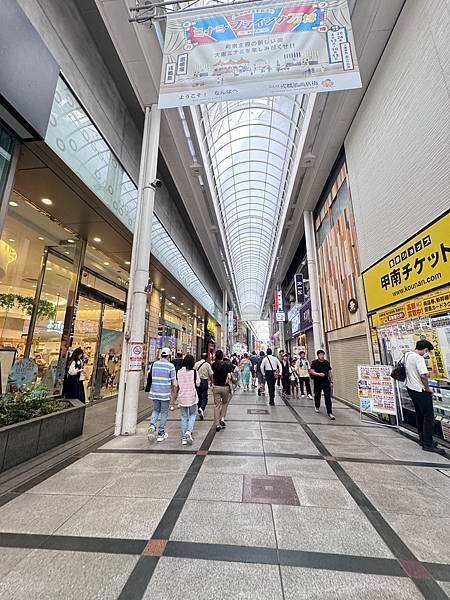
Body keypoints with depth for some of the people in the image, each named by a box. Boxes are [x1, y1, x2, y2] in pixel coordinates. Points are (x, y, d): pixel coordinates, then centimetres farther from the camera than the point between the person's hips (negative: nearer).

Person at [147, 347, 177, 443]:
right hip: (165, 393, -3)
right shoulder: (170, 366, -11)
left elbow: (150, 378, 9)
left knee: (156, 410, 21)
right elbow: (174, 384, -9)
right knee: (164, 412, 11)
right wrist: (174, 392, 6)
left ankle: (152, 425, -1)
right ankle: (161, 433, 17)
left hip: (154, 391, 3)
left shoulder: (154, 364, 0)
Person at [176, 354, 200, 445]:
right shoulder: (194, 372, -12)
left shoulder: (179, 372, -4)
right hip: (192, 397, -2)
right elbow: (198, 384, -5)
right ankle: (189, 431, -5)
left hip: (182, 397, 3)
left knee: (184, 417, 13)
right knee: (192, 415, 14)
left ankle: (183, 438, 15)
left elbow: (176, 384, 1)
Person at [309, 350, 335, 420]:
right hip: (317, 382, -1)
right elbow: (311, 372, -12)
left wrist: (331, 381, 7)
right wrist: (319, 374, -27)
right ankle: (317, 407, 40)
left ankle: (329, 412, -4)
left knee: (328, 397, -6)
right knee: (317, 395, 14)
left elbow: (330, 372, 10)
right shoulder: (314, 363, -5)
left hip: (326, 381, 1)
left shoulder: (327, 363, 4)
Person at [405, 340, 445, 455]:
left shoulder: (407, 355, 6)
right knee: (428, 417, 1)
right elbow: (423, 376, -27)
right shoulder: (419, 359, -21)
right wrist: (428, 389, -13)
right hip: (420, 391, -9)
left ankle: (422, 439, 28)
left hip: (410, 388, 9)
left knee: (419, 415, 19)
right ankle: (428, 444, 7)